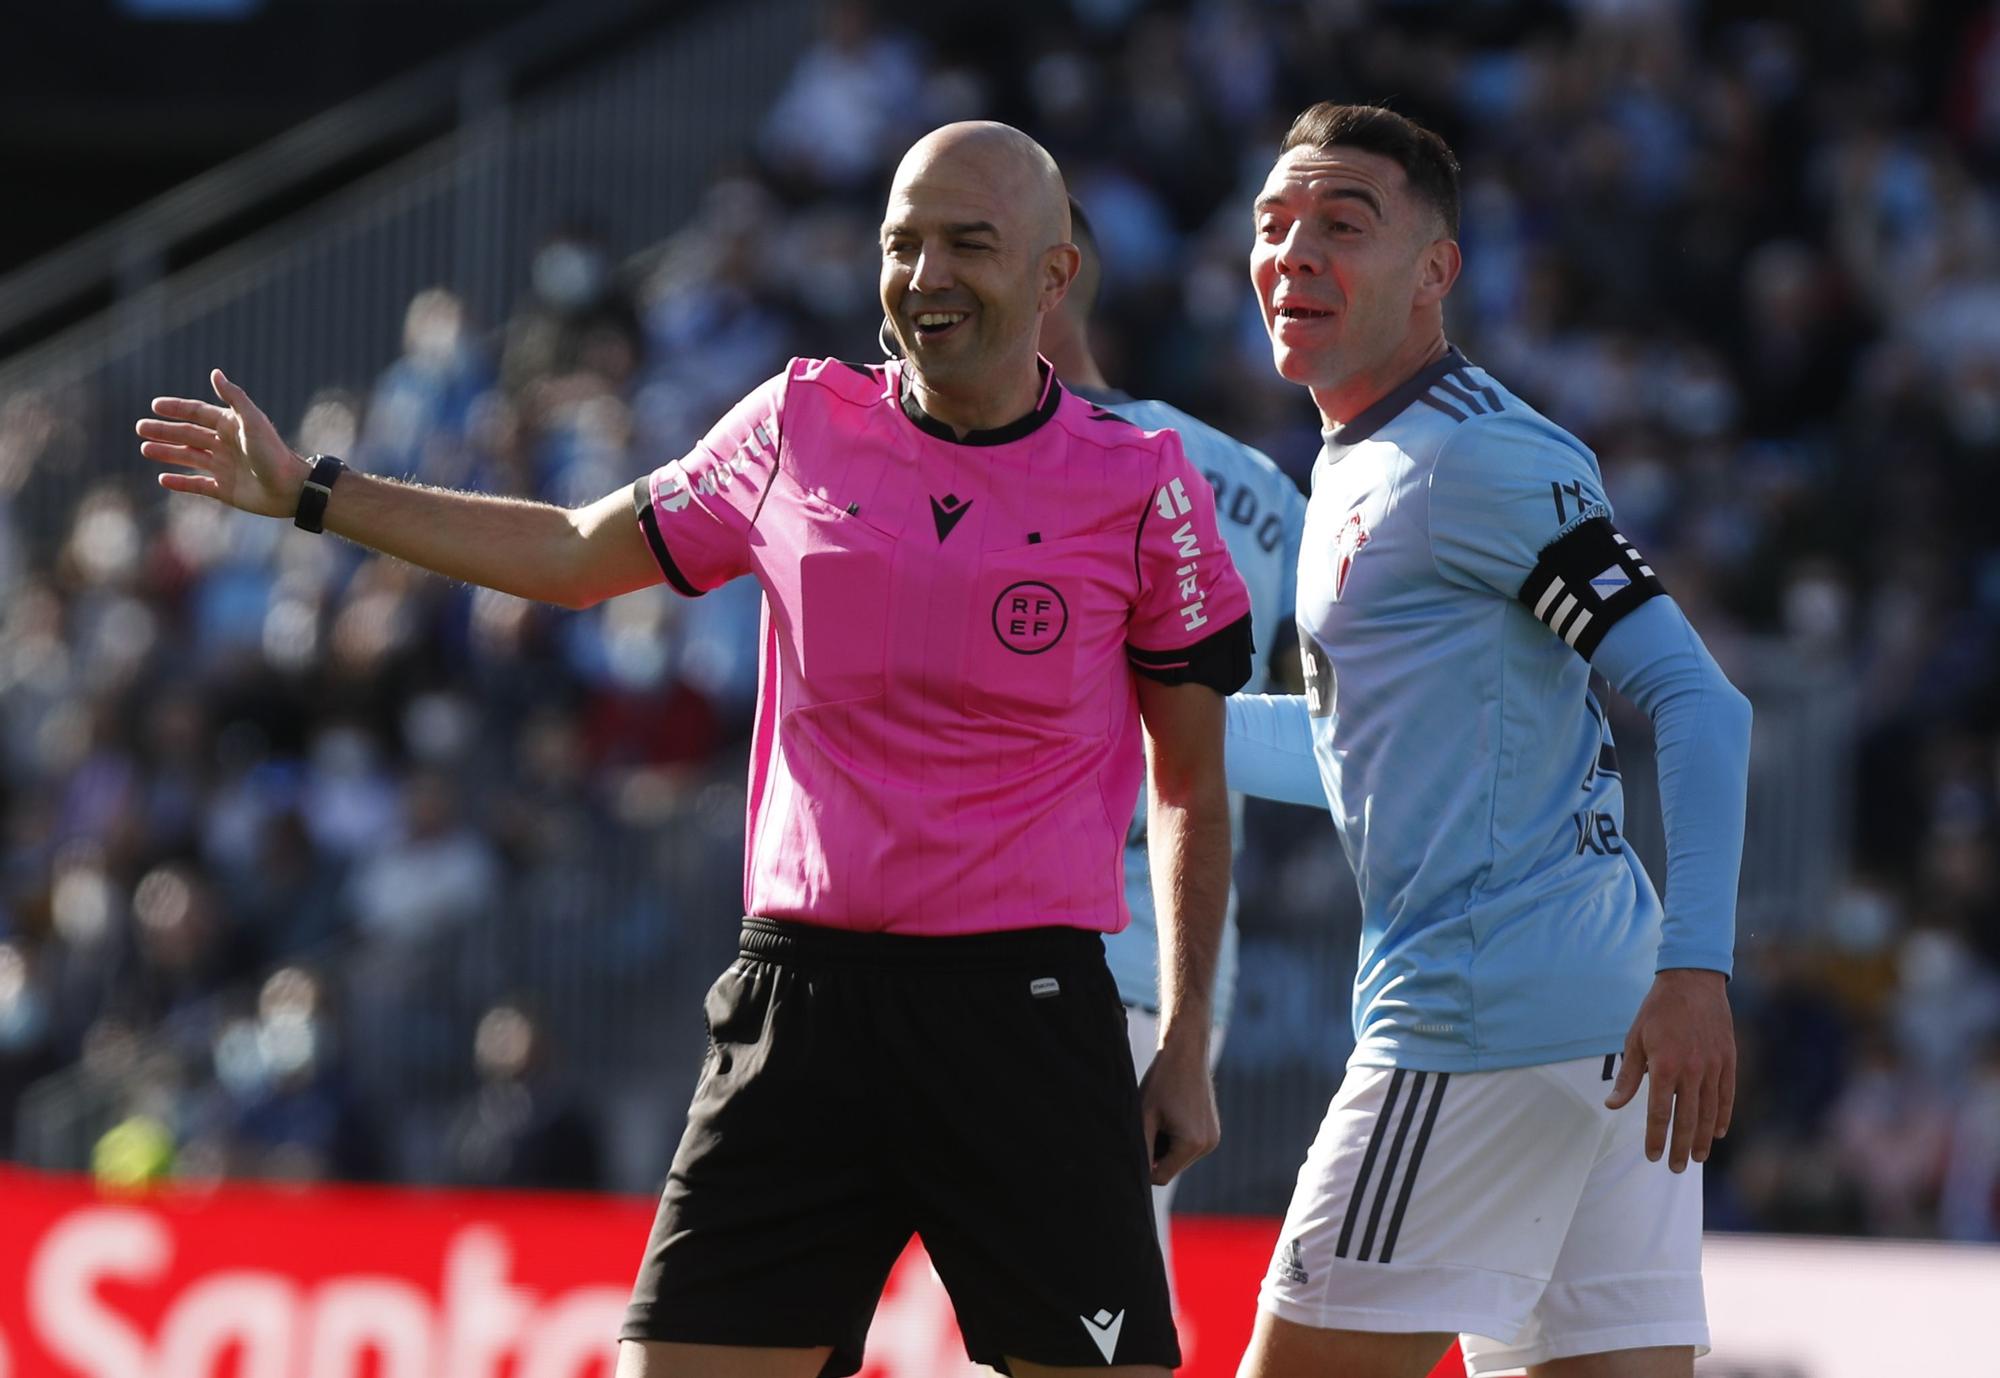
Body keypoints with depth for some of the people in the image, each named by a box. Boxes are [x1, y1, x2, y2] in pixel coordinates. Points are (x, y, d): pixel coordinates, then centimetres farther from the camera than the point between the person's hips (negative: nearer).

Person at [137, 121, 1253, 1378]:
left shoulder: (1138, 486, 0)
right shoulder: (801, 427, 7)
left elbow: (1192, 784, 9)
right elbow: (580, 555, 22)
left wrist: (1188, 1048, 6)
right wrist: (308, 493, 22)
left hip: (1028, 1018, -2)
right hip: (800, 989, 2)